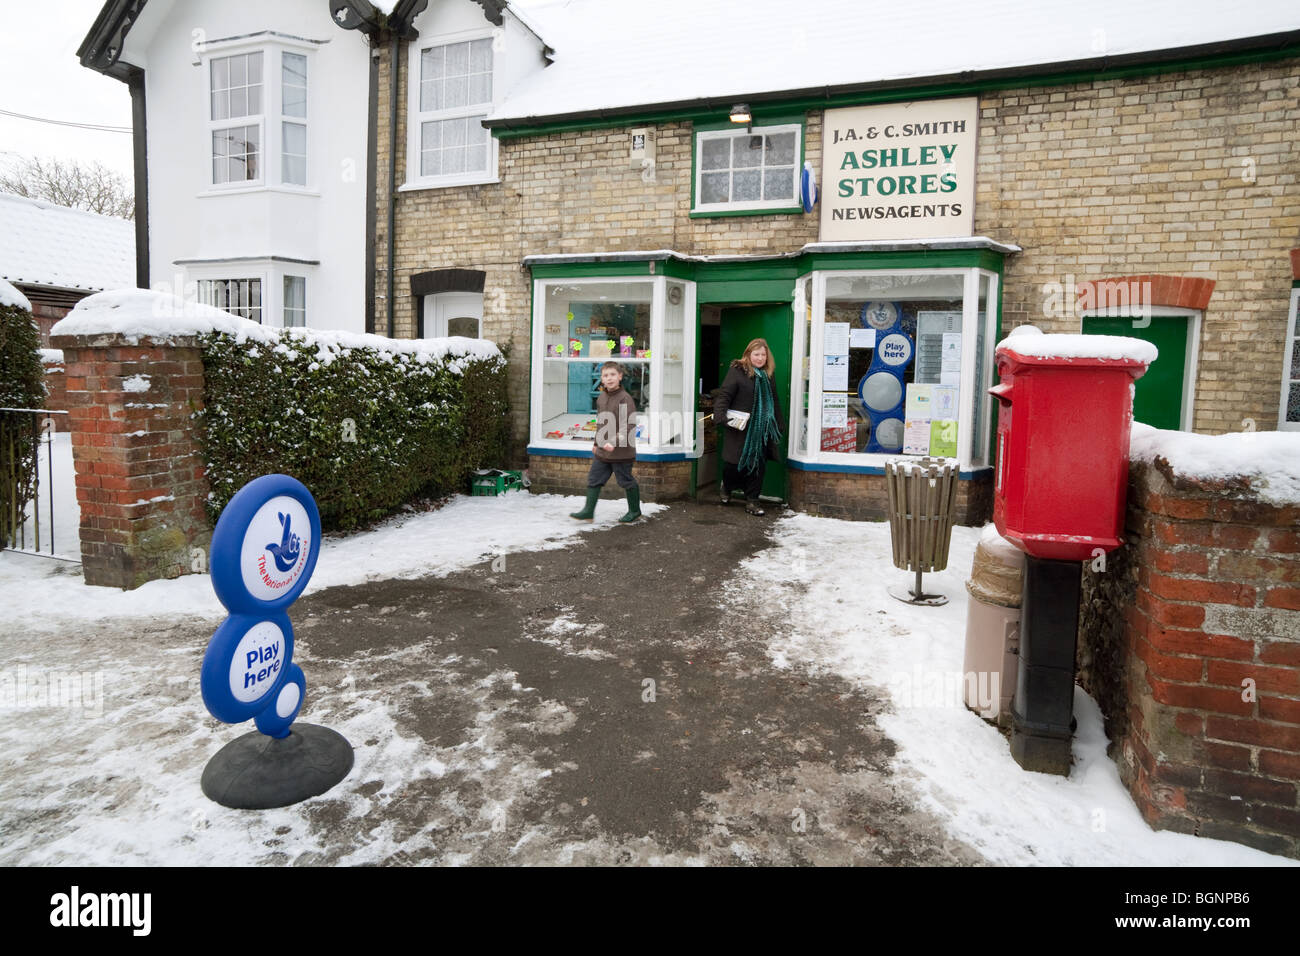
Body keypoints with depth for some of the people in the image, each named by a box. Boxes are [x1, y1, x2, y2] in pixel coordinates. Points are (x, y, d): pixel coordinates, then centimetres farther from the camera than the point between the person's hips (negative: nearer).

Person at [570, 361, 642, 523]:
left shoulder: (625, 399, -15)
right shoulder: (601, 397, 9)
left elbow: (628, 426, -20)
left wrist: (614, 442, -29)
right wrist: (596, 443, 24)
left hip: (621, 451, -7)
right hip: (602, 451, 7)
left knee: (626, 481, 7)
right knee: (594, 479, 6)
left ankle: (634, 511, 25)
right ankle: (588, 511, 13)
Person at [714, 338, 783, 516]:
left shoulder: (768, 375, 13)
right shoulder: (737, 371, -6)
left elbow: (774, 401, 21)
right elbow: (724, 396, -12)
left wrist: (778, 425, 18)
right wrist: (721, 416, -26)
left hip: (762, 431, 5)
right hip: (739, 429, -5)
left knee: (758, 465, 4)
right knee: (734, 463, 2)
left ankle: (751, 501, 13)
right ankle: (726, 488, 33)